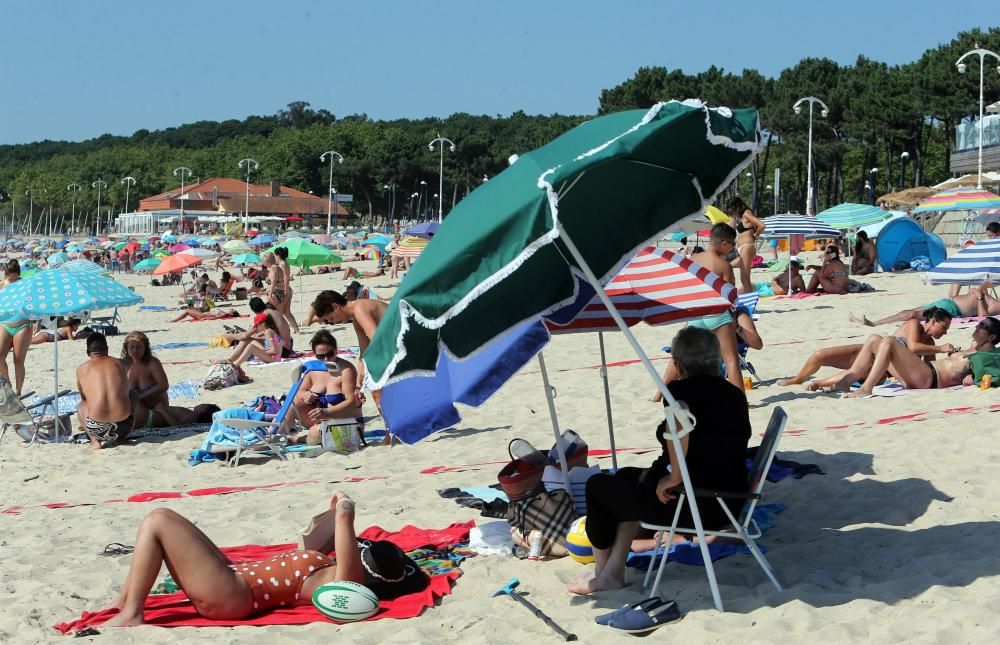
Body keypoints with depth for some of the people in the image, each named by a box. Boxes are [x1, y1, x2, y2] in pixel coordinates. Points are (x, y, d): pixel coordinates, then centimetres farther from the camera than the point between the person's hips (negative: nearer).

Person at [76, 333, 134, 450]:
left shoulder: (82, 369, 9)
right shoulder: (119, 364, 13)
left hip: (98, 429, -2)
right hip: (124, 426, 2)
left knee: (81, 406, 30)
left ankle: (95, 440, 7)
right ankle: (117, 439, 17)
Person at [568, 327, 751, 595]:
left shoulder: (681, 390, -13)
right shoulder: (736, 394, 9)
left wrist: (674, 477, -26)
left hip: (692, 504, -8)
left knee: (597, 485, 16)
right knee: (627, 477, 29)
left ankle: (602, 574, 30)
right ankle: (614, 571, 27)